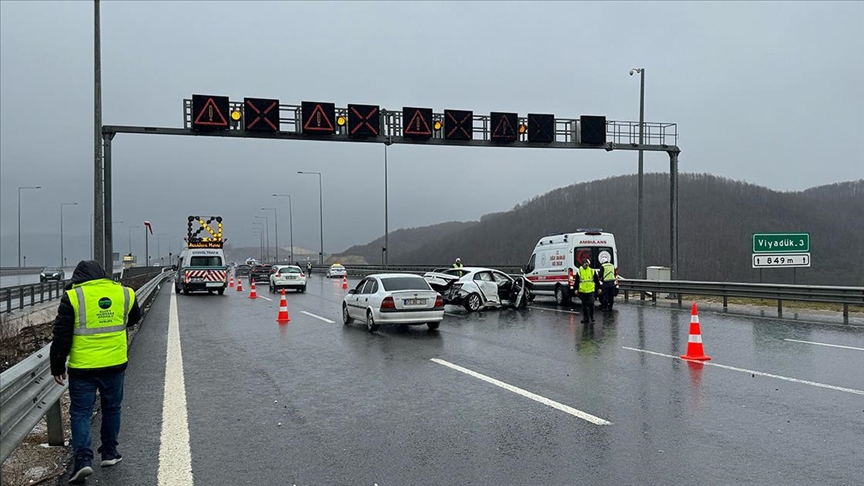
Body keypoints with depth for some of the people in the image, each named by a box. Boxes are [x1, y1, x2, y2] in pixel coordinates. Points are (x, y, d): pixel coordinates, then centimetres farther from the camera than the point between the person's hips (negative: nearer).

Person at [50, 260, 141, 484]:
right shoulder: (125, 293, 1)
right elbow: (133, 319, 20)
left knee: (80, 413, 6)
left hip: (82, 367, -3)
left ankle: (83, 459, -3)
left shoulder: (72, 297, -8)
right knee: (111, 408, 18)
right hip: (115, 364, 3)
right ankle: (109, 452, 27)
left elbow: (61, 336, -7)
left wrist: (57, 367, 2)